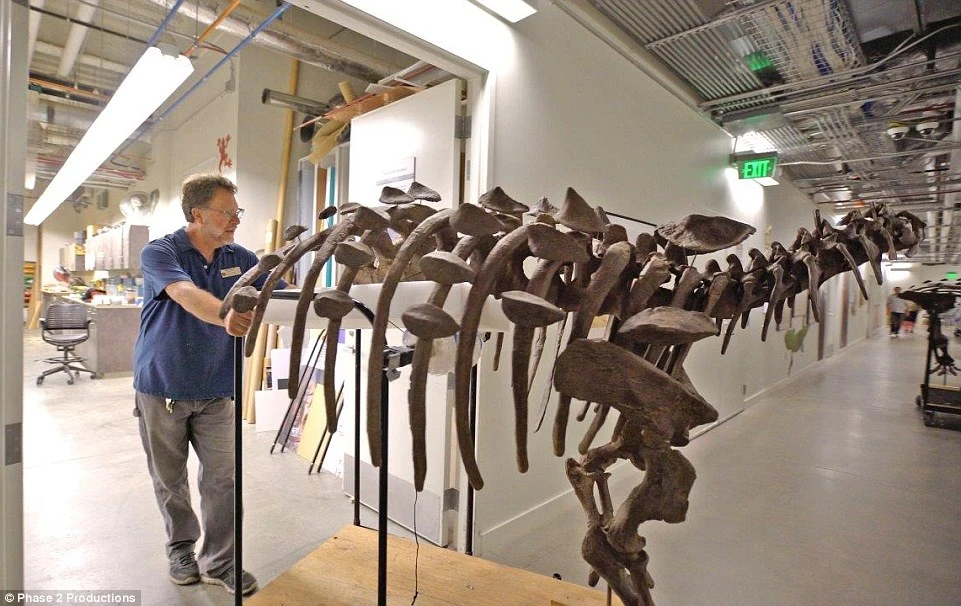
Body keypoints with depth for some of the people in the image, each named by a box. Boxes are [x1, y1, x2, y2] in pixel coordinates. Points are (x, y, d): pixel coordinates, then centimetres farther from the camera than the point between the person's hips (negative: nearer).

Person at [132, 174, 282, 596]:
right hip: (161, 389, -2)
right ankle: (181, 549, 36)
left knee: (223, 478, 2)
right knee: (170, 479, 14)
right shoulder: (159, 253, -11)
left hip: (216, 392, 2)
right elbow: (187, 295, -33)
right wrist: (225, 316, -52)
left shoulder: (239, 258, 1)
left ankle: (219, 562, 19)